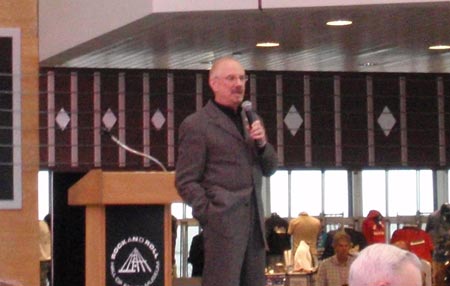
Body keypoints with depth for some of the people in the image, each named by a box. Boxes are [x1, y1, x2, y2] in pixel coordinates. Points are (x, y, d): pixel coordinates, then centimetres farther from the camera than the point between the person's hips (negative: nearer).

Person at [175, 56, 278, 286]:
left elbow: (269, 168, 20)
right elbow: (186, 181, -5)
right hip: (223, 224, -7)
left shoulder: (252, 120, 21)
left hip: (254, 221, 7)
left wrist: (262, 144, 1)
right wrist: (208, 214, -14)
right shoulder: (196, 125, -2)